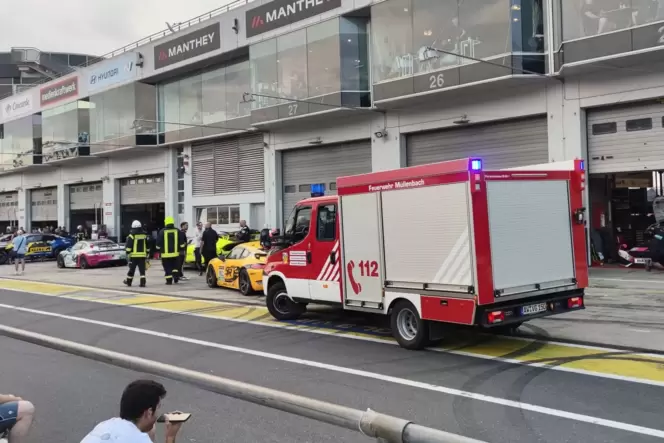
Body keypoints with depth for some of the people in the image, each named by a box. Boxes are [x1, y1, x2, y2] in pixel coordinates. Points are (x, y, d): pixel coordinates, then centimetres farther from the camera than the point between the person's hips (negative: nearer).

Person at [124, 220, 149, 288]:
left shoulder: (132, 236, -8)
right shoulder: (144, 235, 7)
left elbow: (128, 246, -9)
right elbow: (147, 246, 13)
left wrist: (128, 253, -2)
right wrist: (147, 253, 20)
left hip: (134, 255, -3)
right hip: (142, 255, 3)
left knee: (132, 269, 9)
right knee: (142, 270, 2)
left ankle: (128, 282, 23)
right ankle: (142, 283, -6)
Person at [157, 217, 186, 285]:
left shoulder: (162, 231, -7)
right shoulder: (177, 231, 1)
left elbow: (158, 243, -2)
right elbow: (181, 242, 4)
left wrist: (159, 250, 9)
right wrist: (181, 249, 16)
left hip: (165, 253, -3)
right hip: (175, 253, 3)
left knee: (167, 268, 2)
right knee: (175, 266, 19)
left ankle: (169, 280, 1)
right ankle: (176, 276, 4)